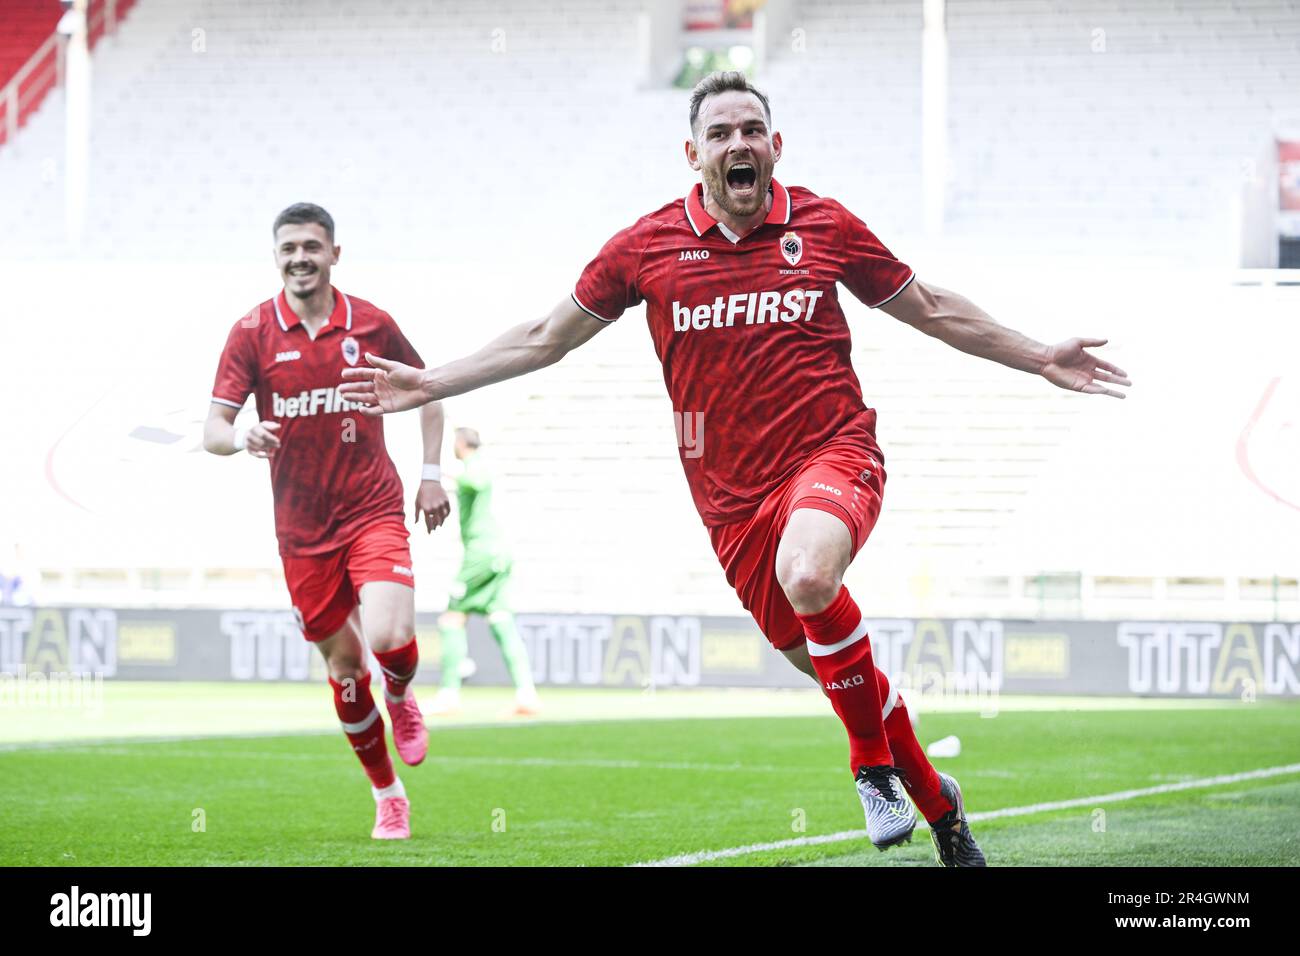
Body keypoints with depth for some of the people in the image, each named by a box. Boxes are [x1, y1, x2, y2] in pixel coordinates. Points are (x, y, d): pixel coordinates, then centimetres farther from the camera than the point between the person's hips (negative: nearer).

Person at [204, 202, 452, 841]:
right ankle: (388, 797, 26)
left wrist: (431, 474, 5)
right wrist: (242, 438, -29)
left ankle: (401, 699, 14)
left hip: (373, 510, -1)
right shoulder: (253, 333, -2)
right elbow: (212, 432, -6)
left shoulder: (371, 324, 0)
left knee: (390, 636, -23)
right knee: (344, 666, 7)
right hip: (302, 530, 1)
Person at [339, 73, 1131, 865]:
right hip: (730, 494, 3)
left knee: (807, 576, -35)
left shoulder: (826, 226, 1)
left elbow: (930, 309, 15)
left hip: (832, 452, -3)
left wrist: (1041, 359, 14)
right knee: (822, 659, 7)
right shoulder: (648, 246, 2)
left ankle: (875, 762, -13)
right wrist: (430, 384, 7)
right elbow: (547, 338, 12)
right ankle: (937, 804, 30)